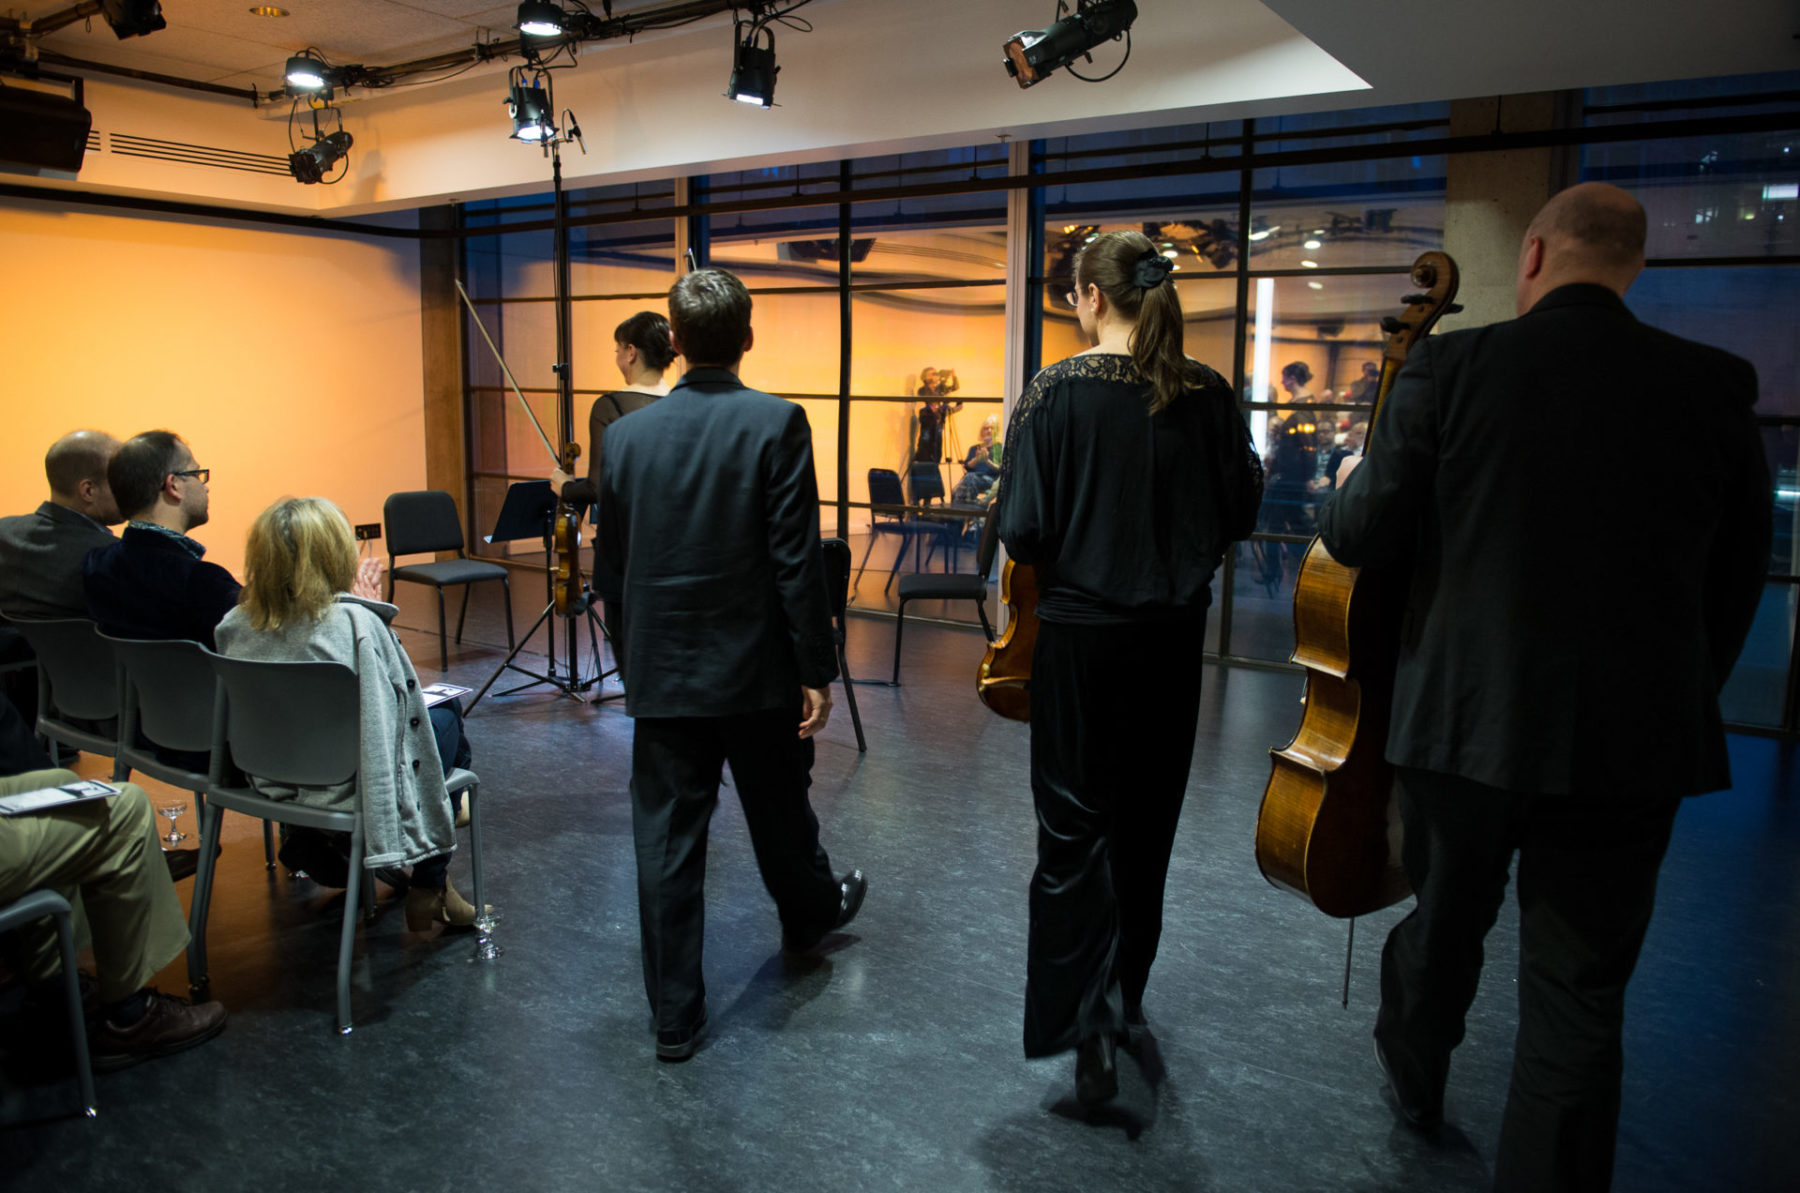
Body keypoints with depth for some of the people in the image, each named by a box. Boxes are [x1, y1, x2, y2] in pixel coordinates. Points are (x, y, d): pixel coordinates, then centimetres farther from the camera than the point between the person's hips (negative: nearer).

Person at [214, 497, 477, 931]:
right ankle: (430, 887, 24)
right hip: (345, 790, -7)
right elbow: (404, 714, -22)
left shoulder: (233, 627, -7)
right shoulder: (356, 624, -24)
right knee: (447, 719, 21)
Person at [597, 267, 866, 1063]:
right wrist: (816, 670, -9)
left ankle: (675, 1014, 15)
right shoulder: (776, 423, -12)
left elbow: (614, 551, 10)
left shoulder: (629, 433, -1)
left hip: (661, 669, 2)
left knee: (666, 840, 7)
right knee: (778, 810, 22)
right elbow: (797, 558, -15)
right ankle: (810, 912, 49)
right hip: (756, 667, -1)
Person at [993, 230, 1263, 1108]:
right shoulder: (1206, 395, -3)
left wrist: (1067, 553, 5)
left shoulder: (1058, 391, -13)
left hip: (1082, 632, -4)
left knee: (1076, 826, 6)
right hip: (1173, 636, 4)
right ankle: (1125, 999, 34)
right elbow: (1237, 516, 3)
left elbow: (1022, 530, -16)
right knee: (1146, 819, 18)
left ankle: (1087, 1015, -4)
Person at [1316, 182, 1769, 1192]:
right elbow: (1740, 573, 8)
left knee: (1444, 925, 24)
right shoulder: (1717, 385, 0)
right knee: (1582, 997, 10)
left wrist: (1351, 490, 17)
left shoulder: (1452, 365, -8)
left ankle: (1415, 1075, 50)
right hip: (1635, 740, 1)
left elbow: (1358, 537, -6)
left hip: (1468, 721, 0)